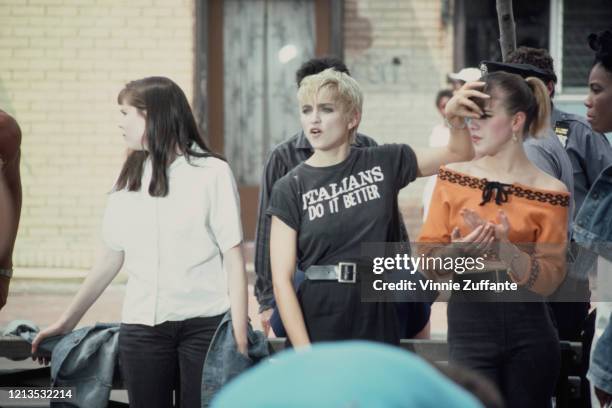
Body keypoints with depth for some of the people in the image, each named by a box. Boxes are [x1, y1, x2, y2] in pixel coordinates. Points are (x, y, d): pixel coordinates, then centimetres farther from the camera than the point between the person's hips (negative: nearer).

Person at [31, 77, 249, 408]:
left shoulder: (212, 173, -1)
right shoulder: (128, 180, 12)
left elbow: (233, 257, -3)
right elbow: (110, 259, 17)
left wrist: (239, 334, -9)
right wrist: (67, 321, 18)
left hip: (204, 324, -4)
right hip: (140, 327, 4)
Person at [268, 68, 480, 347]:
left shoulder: (384, 164, 5)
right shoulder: (290, 189, -1)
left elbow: (459, 153, 12)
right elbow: (282, 278, -5)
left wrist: (454, 116, -9)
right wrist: (304, 354, -13)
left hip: (377, 328, 2)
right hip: (315, 332, -2)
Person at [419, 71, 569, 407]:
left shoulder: (549, 193, -1)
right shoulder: (453, 177, 4)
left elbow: (549, 280, -5)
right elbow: (426, 261, 2)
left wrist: (505, 250, -22)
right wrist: (456, 251, -19)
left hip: (528, 332, 0)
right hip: (468, 326, 0)